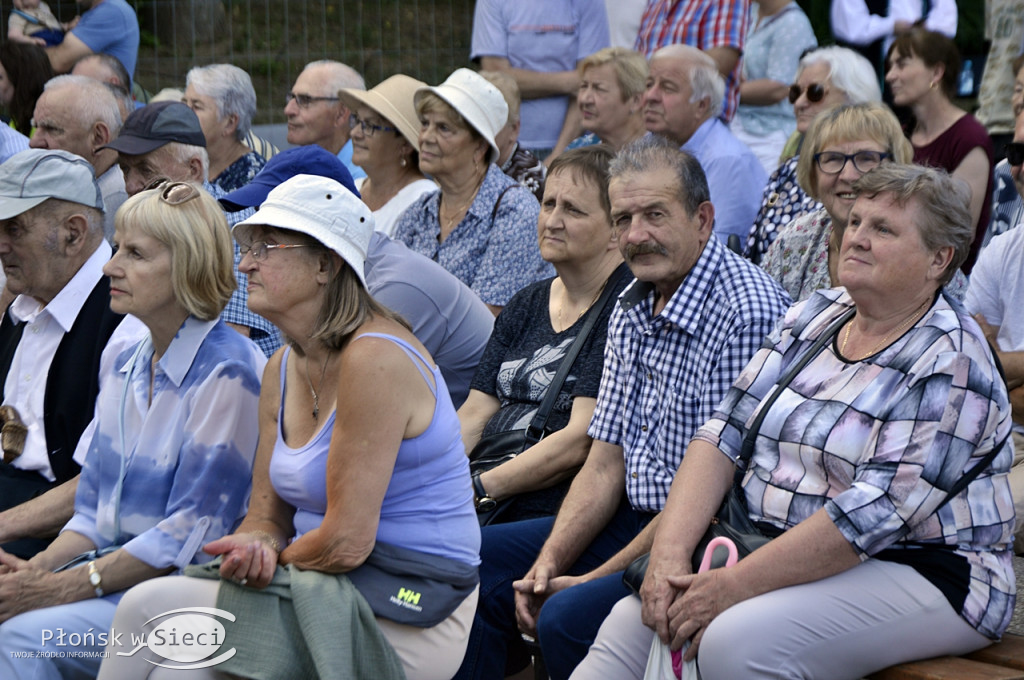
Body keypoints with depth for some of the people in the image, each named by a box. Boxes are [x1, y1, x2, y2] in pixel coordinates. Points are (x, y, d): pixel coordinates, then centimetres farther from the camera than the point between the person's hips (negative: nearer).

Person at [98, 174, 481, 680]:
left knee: (150, 607, -17)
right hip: (339, 595, 8)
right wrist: (253, 545, -11)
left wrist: (270, 562, -4)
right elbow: (268, 513, 12)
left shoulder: (375, 359, -18)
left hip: (409, 622, -8)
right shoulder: (282, 370, 11)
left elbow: (346, 542, -21)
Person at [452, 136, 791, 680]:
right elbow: (605, 462, 11)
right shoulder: (631, 309, 10)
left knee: (568, 618, -28)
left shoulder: (748, 313, -19)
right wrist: (547, 564, -3)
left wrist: (595, 578, -16)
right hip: (634, 521, 9)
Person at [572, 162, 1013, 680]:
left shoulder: (950, 364, -13)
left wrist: (734, 585, -24)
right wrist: (670, 554, -12)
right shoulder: (812, 318, 10)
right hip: (777, 554, 7)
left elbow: (877, 512, -22)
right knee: (629, 626, -12)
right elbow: (726, 433, 4)